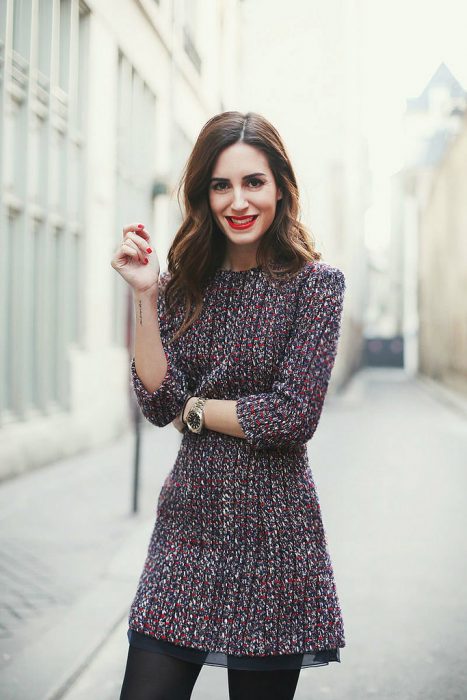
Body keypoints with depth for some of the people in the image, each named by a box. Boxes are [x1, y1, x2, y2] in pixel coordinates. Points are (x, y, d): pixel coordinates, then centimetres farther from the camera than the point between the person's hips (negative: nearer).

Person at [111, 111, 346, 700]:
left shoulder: (316, 282, -5)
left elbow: (295, 415, -14)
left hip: (273, 528, -3)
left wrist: (194, 409, -4)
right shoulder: (185, 284, 6)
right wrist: (145, 296, -11)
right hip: (189, 521, 3)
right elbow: (158, 404, -4)